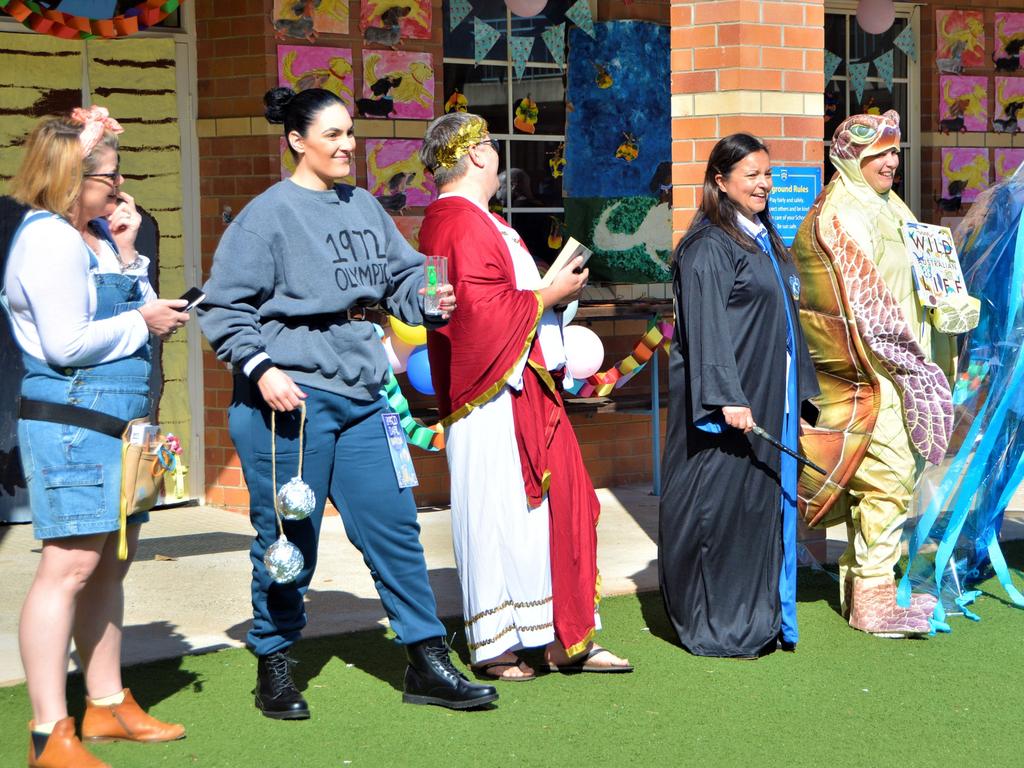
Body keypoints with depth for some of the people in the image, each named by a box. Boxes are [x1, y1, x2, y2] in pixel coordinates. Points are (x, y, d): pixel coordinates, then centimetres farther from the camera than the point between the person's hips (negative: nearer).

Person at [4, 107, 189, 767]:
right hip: (72, 421, -10)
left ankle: (107, 705, 25)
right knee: (70, 566, -12)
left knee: (112, 563, 14)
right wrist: (142, 322, -8)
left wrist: (128, 253, 7)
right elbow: (66, 343, -19)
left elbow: (134, 312, 18)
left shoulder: (97, 234, 17)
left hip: (117, 423, 10)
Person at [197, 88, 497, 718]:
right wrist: (260, 367, -17)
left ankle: (428, 665, 14)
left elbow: (402, 276, 17)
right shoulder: (269, 214, -5)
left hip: (361, 393, 6)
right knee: (289, 539, 2)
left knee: (393, 524, 6)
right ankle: (274, 667, 19)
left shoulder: (364, 207, 13)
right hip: (291, 394, -6)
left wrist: (429, 298, -5)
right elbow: (224, 307, -7)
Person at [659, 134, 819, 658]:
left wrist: (802, 389, 20)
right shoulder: (707, 247, -11)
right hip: (727, 404, -9)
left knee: (767, 505, 11)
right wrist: (727, 396, -27)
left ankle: (762, 621, 18)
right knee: (722, 506, -5)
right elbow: (706, 329, -19)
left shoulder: (766, 239, 17)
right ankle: (718, 627, 3)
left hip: (771, 401, 9)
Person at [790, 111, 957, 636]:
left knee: (871, 474, 14)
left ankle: (859, 578, 22)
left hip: (885, 364, 10)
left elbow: (918, 273, 22)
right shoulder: (841, 215, -14)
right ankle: (872, 594, -5)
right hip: (869, 367, -10)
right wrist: (910, 362, -17)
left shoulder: (885, 206, 17)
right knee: (888, 473, -10)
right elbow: (865, 300, -18)